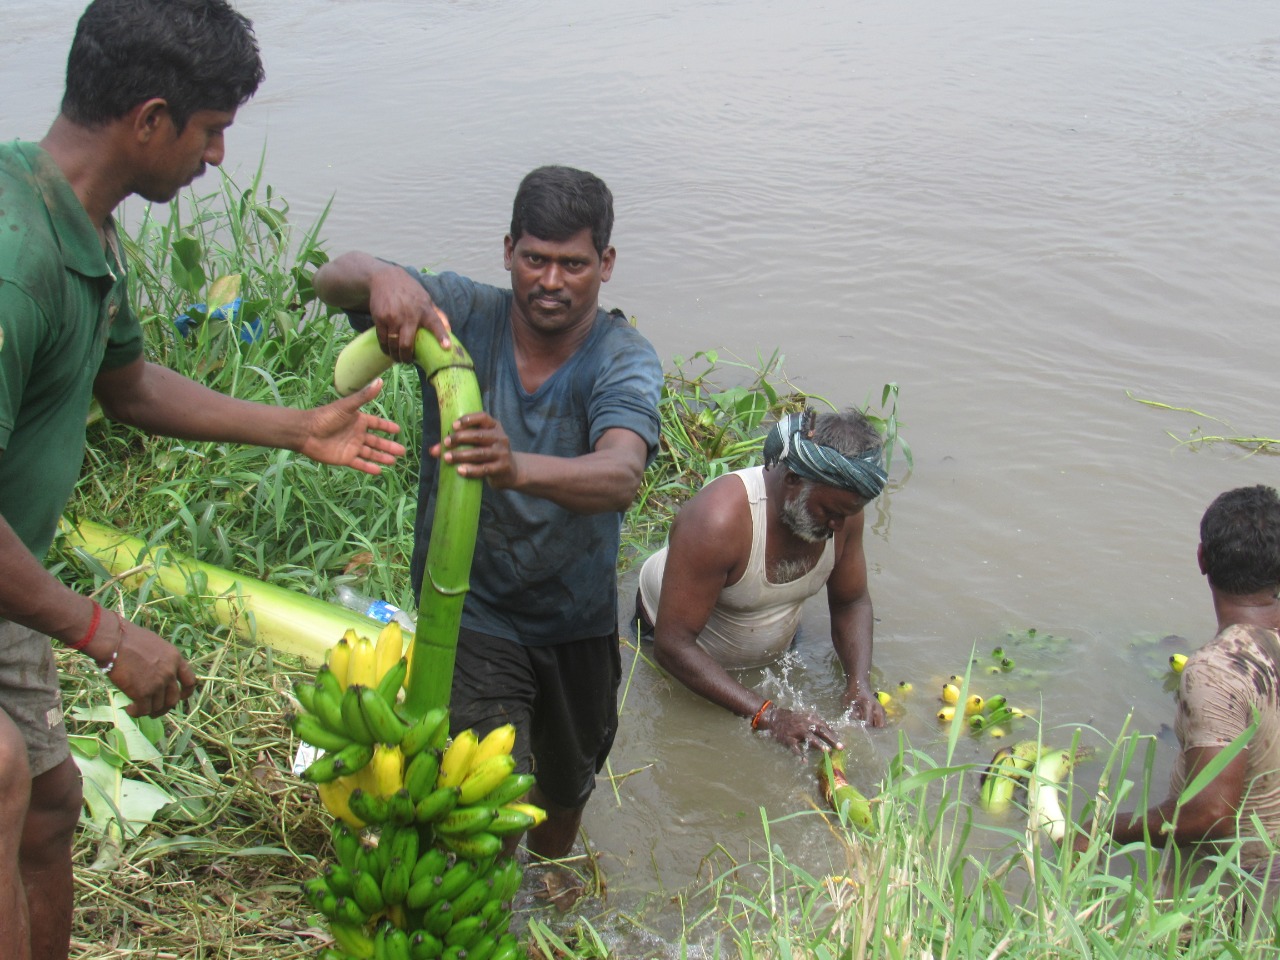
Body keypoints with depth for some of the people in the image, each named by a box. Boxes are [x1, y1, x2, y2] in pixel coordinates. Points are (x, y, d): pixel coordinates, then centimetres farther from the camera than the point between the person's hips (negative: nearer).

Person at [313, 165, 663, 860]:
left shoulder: (624, 359, -20)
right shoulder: (463, 314, -15)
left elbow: (621, 476, -39)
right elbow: (331, 280, -19)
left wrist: (518, 467, -60)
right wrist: (381, 278, -44)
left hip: (579, 619, 2)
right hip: (470, 613, -2)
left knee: (566, 790, 24)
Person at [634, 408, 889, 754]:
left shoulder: (842, 510, -22)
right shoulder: (718, 520, -41)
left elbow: (851, 602, -4)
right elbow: (673, 645, -40)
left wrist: (860, 684, -23)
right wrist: (768, 716, -46)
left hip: (773, 654, 5)